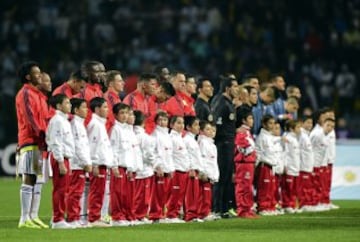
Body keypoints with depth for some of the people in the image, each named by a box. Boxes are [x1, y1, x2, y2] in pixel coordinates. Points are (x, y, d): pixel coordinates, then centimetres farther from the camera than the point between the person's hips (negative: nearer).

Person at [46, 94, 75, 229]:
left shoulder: (64, 120, 18)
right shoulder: (57, 121, -12)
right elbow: (56, 143, -18)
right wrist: (61, 162, -20)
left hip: (64, 158, 10)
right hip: (60, 158, -10)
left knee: (62, 189, 11)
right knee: (60, 189, -8)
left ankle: (58, 218, 16)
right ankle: (58, 220, -7)